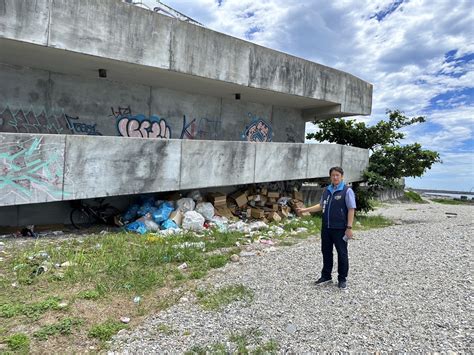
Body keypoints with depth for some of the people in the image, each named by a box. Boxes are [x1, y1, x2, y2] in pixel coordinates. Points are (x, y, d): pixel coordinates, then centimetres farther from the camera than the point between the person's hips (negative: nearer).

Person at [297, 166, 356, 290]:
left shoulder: (347, 191, -9)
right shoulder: (326, 190, 9)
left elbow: (351, 210, -12)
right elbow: (321, 206, 19)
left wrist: (349, 227, -16)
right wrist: (306, 209, 13)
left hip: (340, 229, -6)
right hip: (326, 228, 6)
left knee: (342, 254, 6)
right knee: (326, 252, 14)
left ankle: (342, 279, 19)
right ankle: (326, 276, 28)